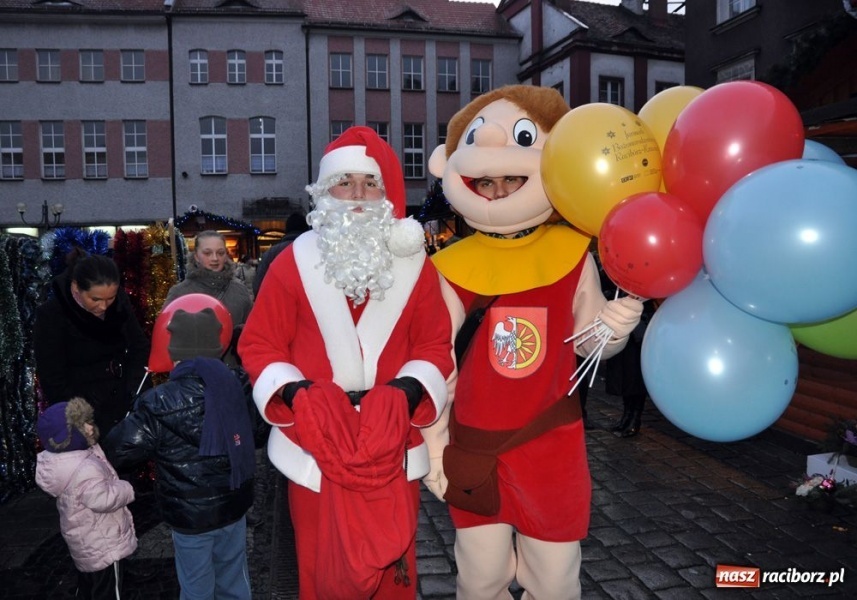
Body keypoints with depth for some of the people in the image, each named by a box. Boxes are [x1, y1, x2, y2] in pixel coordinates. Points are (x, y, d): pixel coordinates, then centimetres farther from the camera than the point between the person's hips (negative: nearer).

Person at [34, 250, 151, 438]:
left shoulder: (119, 300, -4)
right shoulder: (51, 316, -14)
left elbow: (140, 345, 4)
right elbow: (53, 382, -12)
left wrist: (136, 390, -11)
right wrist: (89, 423, -17)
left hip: (126, 405, 4)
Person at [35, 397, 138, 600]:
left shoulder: (63, 462, 2)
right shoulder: (86, 469, -33)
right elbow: (103, 499, -35)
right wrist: (127, 489, -20)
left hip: (84, 544, 10)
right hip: (102, 547, -10)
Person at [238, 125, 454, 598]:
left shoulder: (415, 266, 2)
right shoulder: (294, 262, -2)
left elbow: (435, 347, 4)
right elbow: (259, 345, 0)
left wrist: (407, 392, -14)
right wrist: (295, 394, -16)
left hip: (393, 447, 1)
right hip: (316, 446, -1)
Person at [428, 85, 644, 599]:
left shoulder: (571, 253, -6)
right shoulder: (454, 267, -7)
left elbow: (587, 341, 3)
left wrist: (614, 328, -19)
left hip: (550, 443, 0)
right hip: (474, 445, 0)